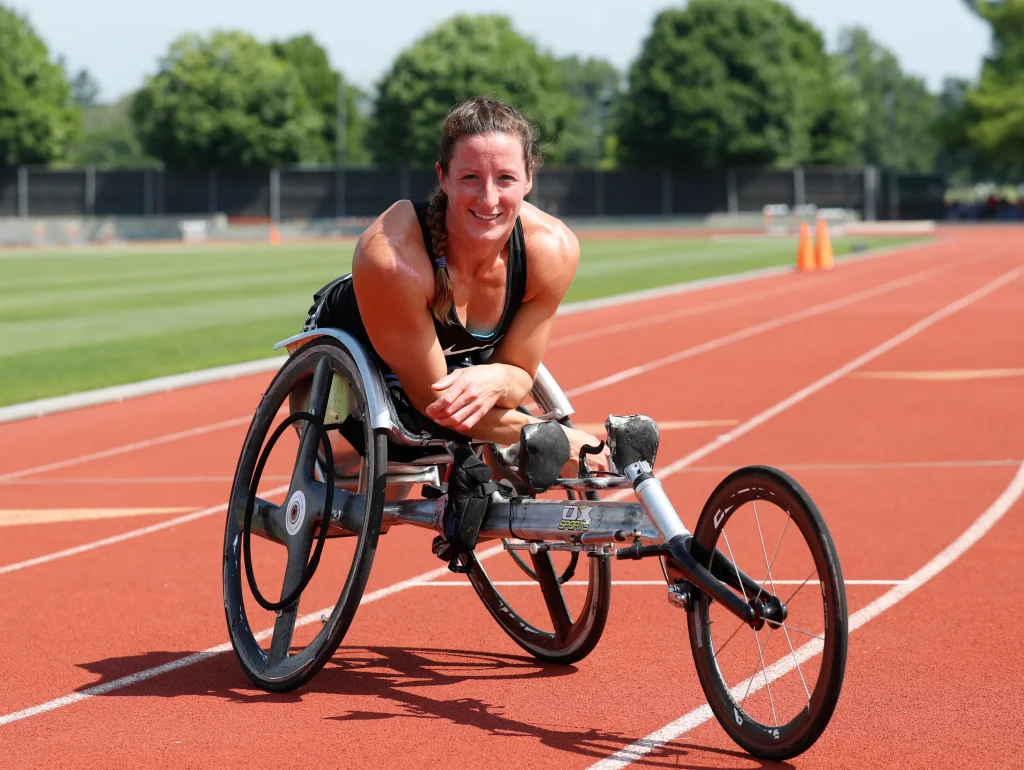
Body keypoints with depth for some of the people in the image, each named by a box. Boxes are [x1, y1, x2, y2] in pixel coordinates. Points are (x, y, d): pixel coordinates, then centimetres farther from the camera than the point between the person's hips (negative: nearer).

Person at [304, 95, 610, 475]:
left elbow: (519, 376, -16)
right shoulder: (391, 255, -42)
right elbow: (430, 397, -31)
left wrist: (495, 381, -41)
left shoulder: (551, 250, -29)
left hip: (462, 365, 4)